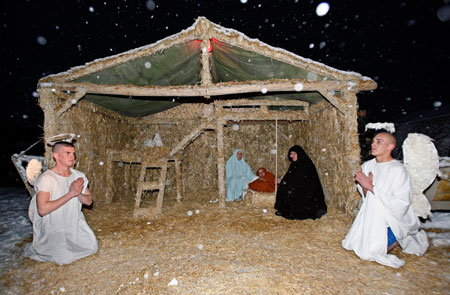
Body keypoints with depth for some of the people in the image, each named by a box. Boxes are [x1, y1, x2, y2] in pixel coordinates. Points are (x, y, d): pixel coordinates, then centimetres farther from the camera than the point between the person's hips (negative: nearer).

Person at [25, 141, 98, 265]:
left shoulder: (79, 176, 0)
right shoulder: (46, 178, -18)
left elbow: (89, 201, 3)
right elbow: (42, 209, -27)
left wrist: (78, 194, -18)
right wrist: (70, 194, -28)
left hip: (75, 223, 5)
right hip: (53, 226, -5)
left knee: (92, 247, -2)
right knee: (65, 258, -13)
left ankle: (69, 243, 22)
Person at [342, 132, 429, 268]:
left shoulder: (398, 170, -19)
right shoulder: (368, 165, 1)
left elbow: (400, 204, -23)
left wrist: (371, 186, -25)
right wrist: (364, 186, -16)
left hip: (390, 219, -6)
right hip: (370, 214, 7)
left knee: (371, 252, -13)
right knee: (353, 244, 9)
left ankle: (399, 239, 13)